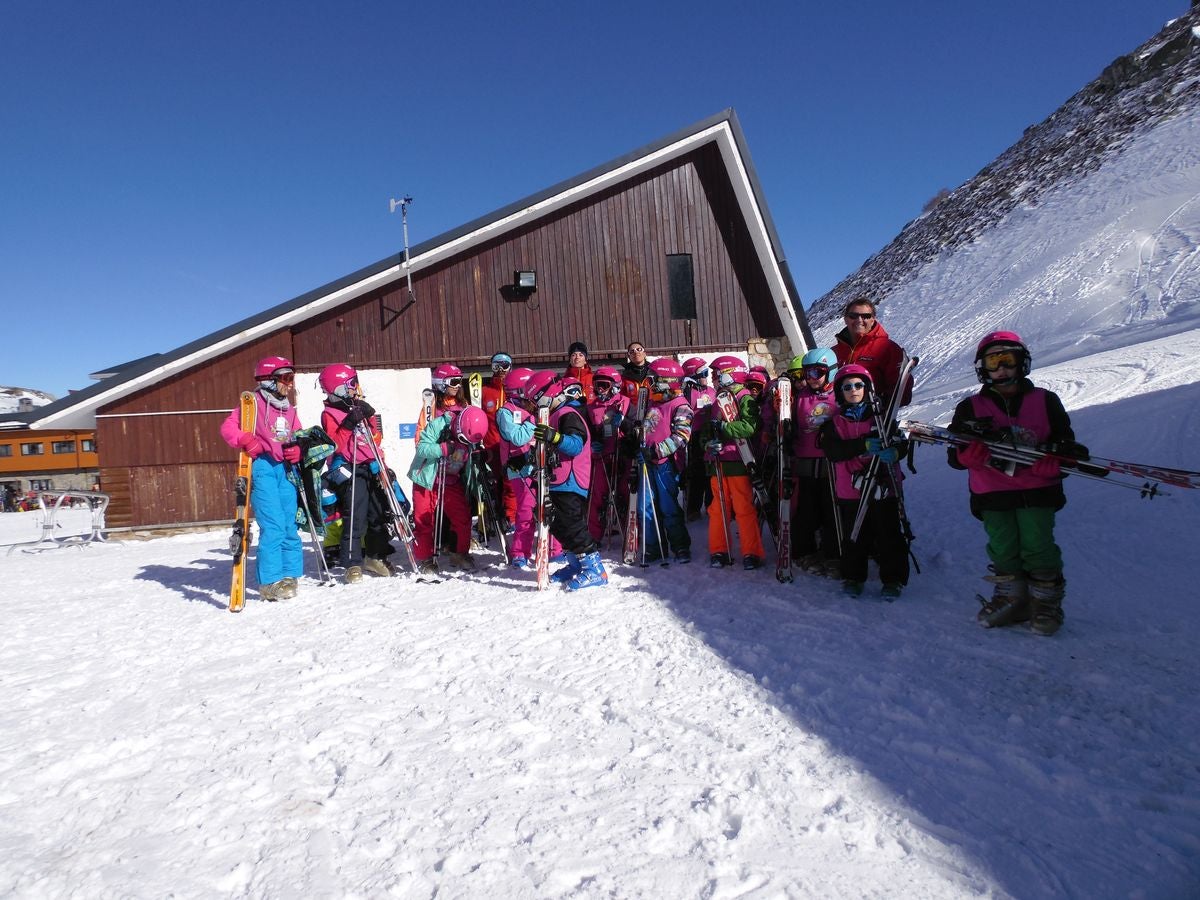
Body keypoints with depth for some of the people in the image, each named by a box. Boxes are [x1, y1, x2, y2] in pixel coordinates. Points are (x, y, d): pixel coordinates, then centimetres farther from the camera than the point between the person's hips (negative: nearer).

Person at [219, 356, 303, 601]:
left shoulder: (289, 409, 18)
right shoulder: (254, 402, -3)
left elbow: (298, 439, 22)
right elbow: (228, 426, -9)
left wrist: (297, 451, 1)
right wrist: (245, 441, -26)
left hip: (284, 468, 7)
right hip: (261, 466, -7)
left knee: (289, 524, 10)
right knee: (273, 524, -13)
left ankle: (289, 574, 20)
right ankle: (270, 582, -8)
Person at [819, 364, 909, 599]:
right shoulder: (835, 422, 6)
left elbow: (902, 440, 1)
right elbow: (832, 450, -9)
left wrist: (894, 452, -23)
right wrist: (864, 445, -21)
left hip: (884, 486, 0)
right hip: (850, 490, 1)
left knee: (889, 534, 4)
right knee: (854, 537, 8)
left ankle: (893, 579, 16)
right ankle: (853, 577, 22)